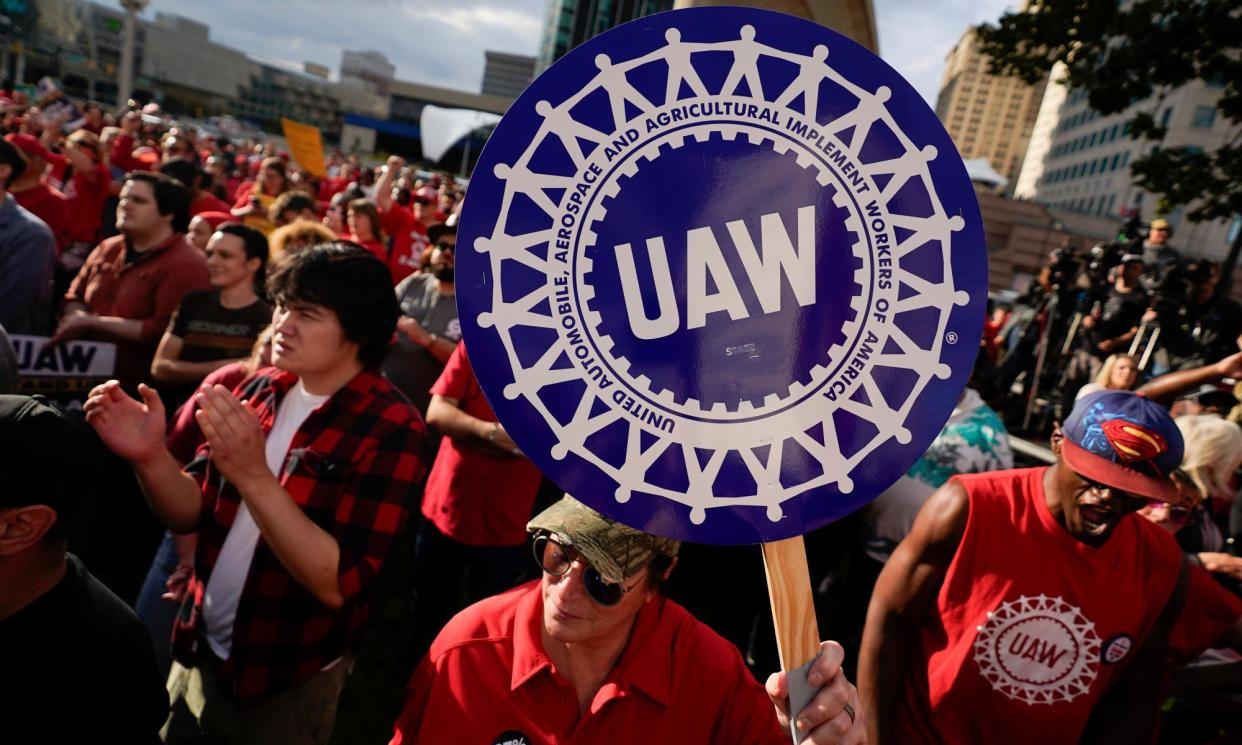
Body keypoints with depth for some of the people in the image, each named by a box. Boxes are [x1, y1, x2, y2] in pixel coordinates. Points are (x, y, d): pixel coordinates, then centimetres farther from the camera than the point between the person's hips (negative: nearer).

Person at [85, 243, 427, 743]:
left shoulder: (390, 427, -21)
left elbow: (338, 584, -26)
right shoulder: (263, 388, -2)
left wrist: (253, 476, -34)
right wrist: (150, 457, -18)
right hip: (202, 653, 6)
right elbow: (191, 513, 2)